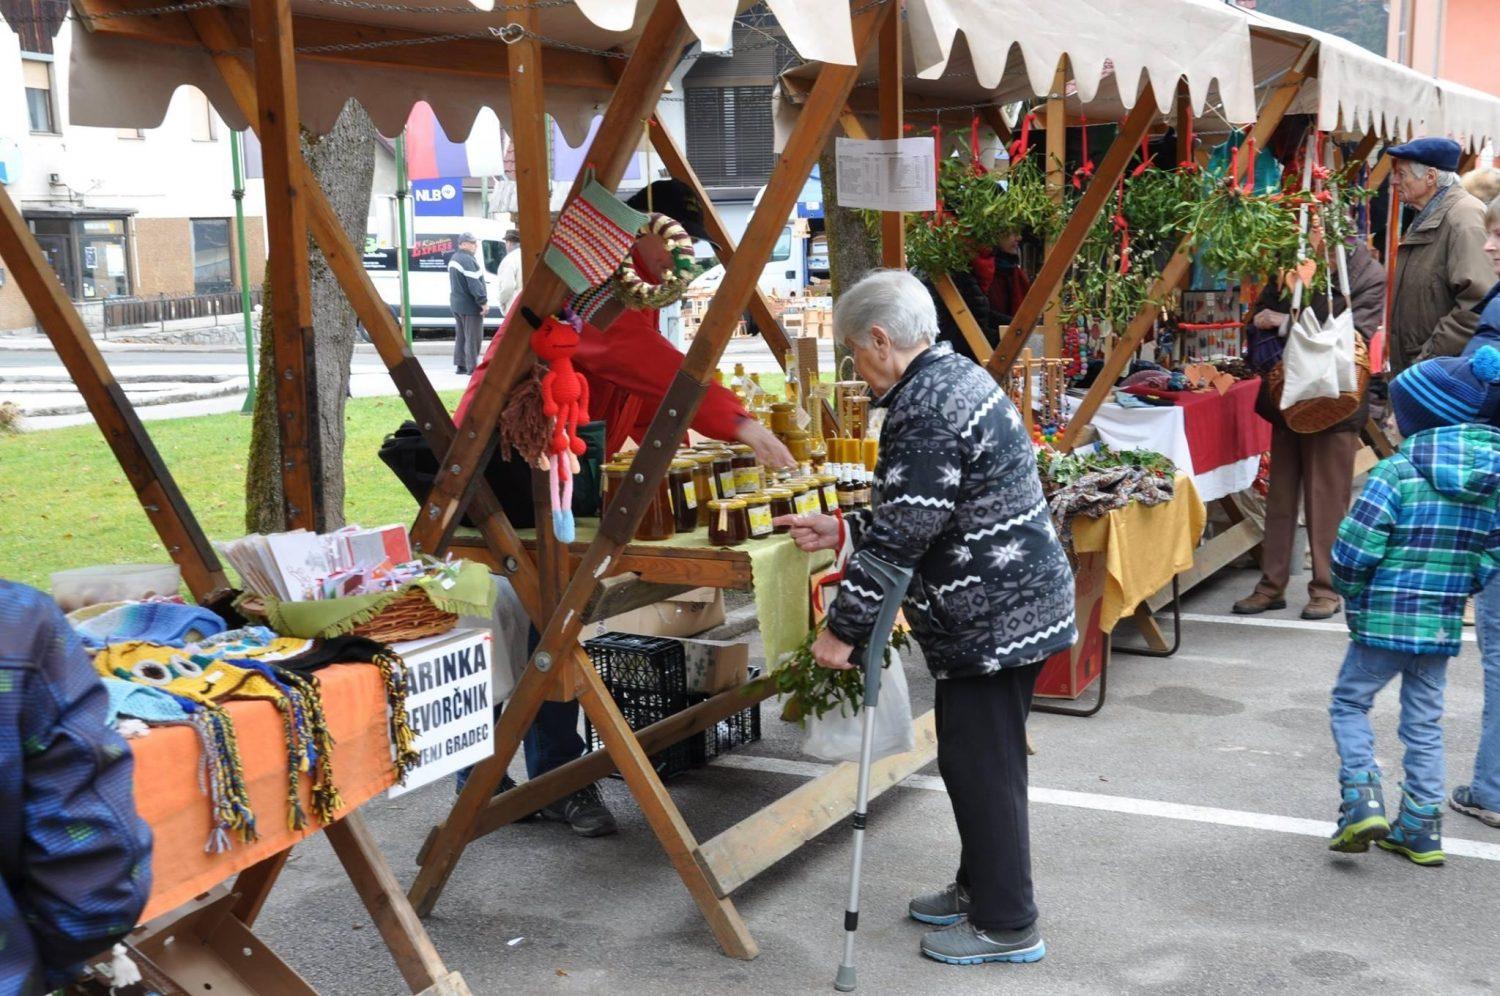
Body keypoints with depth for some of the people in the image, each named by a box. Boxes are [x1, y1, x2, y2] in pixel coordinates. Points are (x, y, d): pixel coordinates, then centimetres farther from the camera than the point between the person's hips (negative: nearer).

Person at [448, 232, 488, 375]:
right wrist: (483, 301, -20)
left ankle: (460, 365, 19)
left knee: (461, 336, 15)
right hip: (470, 306, -10)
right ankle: (471, 367, -3)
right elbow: (475, 284, -23)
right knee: (473, 337, -4)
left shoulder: (454, 258, 14)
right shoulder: (468, 260, -19)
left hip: (456, 304, 10)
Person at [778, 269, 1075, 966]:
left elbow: (900, 538, -23)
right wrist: (841, 531, 17)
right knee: (976, 757, 20)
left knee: (980, 764, 0)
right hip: (1009, 604, 11)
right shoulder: (954, 378, 13)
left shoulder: (927, 411, -21)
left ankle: (1006, 925, 12)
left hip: (992, 619, -11)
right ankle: (980, 887, 35)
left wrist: (843, 628, -15)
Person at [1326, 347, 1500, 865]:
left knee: (1349, 703, 13)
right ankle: (1421, 826, 20)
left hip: (1383, 621, -5)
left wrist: (1350, 590, 1)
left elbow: (1355, 547, -17)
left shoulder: (1398, 470, -16)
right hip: (1443, 625, 5)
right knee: (1425, 722, 16)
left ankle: (1362, 797, -3)